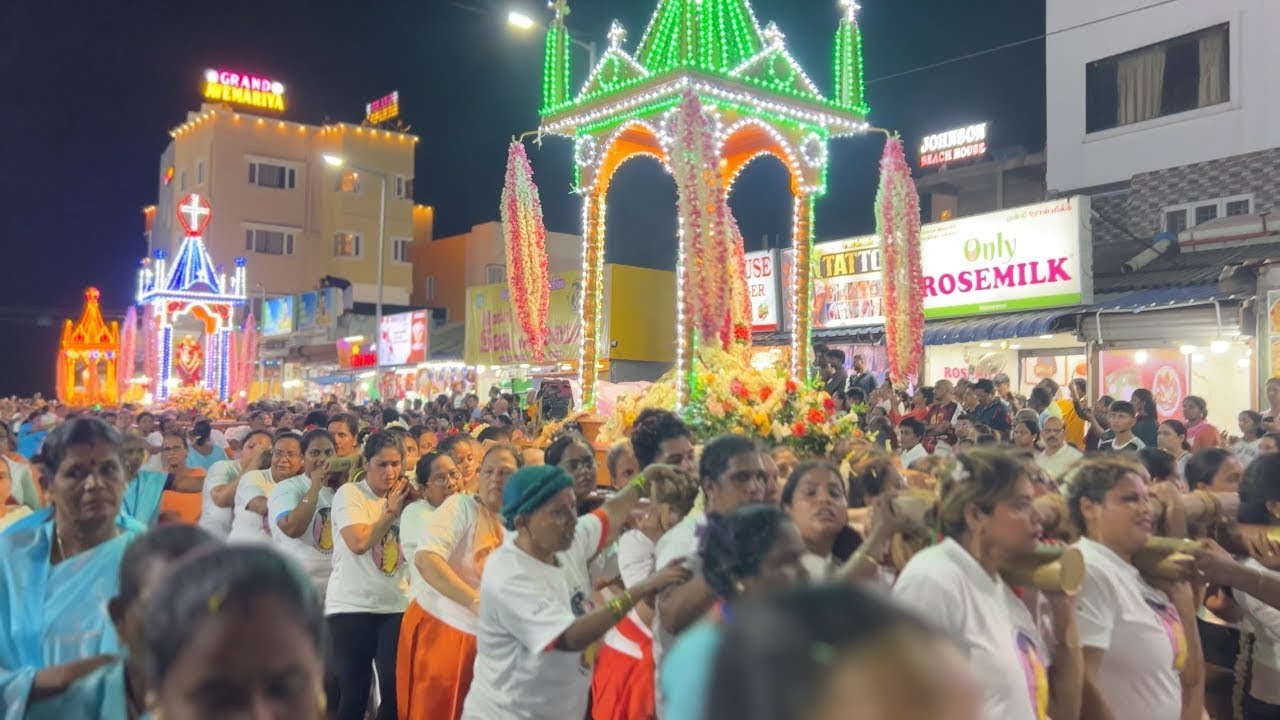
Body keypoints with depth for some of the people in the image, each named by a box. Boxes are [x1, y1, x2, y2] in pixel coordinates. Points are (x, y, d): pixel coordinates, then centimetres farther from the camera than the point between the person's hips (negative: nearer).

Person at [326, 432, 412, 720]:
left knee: (396, 688, 2)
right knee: (353, 691, 2)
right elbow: (358, 542, -18)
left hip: (397, 605, 4)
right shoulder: (349, 493, -5)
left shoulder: (403, 496, 10)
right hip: (352, 605, -4)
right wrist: (391, 510, -8)